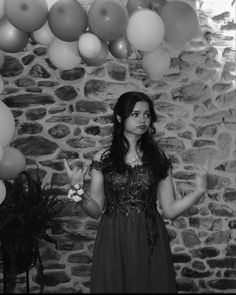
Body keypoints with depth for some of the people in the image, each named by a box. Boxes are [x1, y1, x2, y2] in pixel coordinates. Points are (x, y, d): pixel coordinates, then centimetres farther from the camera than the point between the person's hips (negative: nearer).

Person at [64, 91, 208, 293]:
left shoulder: (159, 158, 1)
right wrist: (79, 191, -18)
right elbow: (96, 211, 0)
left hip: (150, 243, 1)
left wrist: (199, 191, -13)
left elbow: (169, 210, 0)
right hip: (114, 243, -1)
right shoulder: (102, 159, -2)